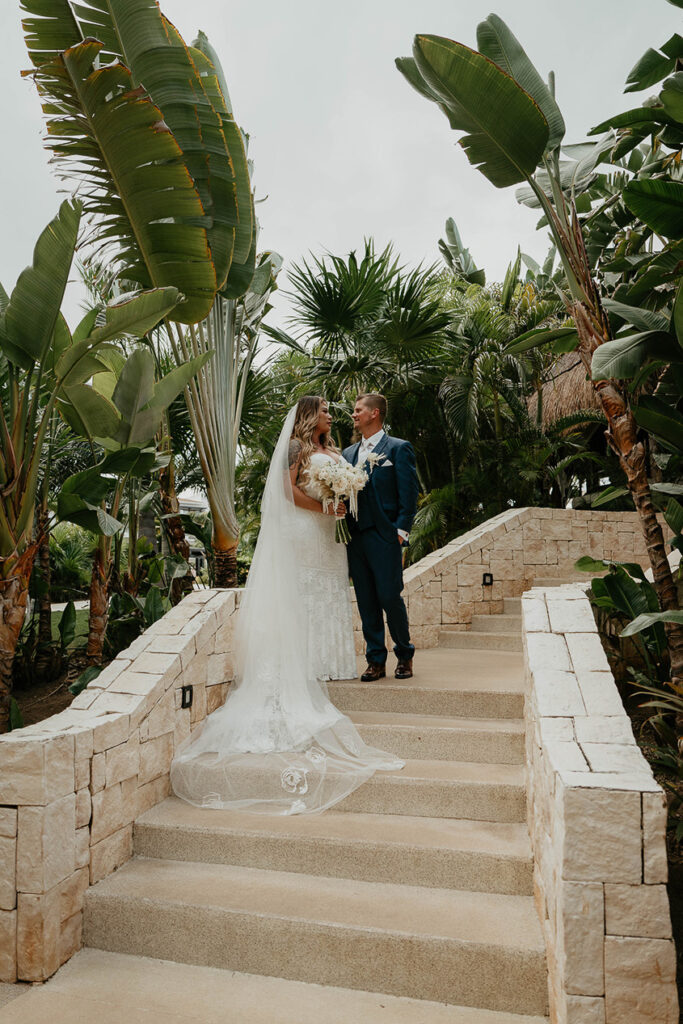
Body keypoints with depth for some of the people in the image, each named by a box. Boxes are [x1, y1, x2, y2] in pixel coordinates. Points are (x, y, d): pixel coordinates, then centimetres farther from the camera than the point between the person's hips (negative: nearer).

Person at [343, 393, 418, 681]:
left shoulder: (399, 448, 0)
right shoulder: (348, 453, 18)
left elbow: (408, 494, -5)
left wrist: (400, 531, -11)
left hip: (385, 537, -5)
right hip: (355, 537, 6)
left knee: (390, 597, -4)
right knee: (366, 601, 7)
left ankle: (404, 655, 18)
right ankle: (376, 661, 17)